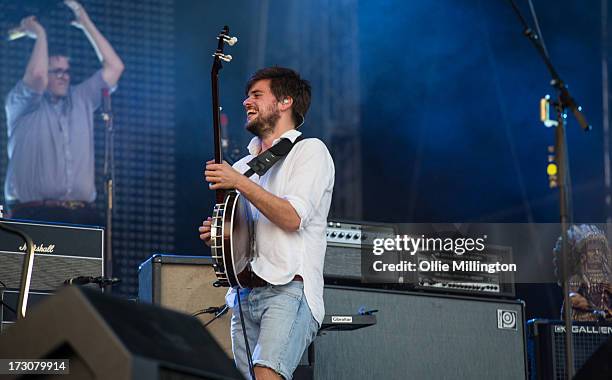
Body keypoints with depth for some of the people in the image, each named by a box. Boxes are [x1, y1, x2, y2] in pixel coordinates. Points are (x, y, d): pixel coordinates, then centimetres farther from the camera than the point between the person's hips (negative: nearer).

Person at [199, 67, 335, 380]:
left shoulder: (309, 151, 2)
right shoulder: (242, 166, 23)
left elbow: (292, 218, -13)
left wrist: (239, 182, -12)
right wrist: (214, 234, 6)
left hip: (289, 291, -7)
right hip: (245, 294, 7)